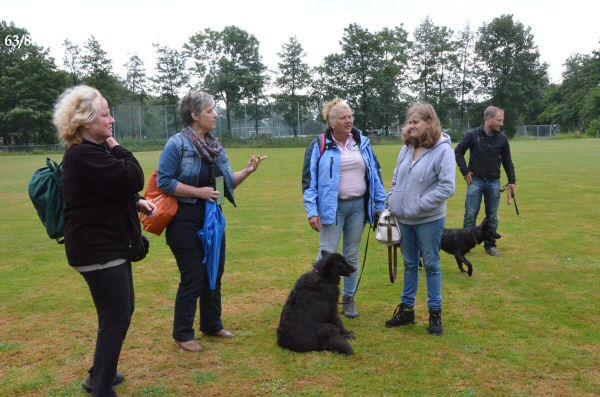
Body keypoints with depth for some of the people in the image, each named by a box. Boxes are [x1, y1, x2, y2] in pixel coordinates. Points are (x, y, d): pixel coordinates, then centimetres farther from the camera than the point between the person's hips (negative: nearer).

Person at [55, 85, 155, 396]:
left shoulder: (91, 151, 13)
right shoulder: (84, 156, -21)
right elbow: (133, 179, -26)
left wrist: (135, 203, 8)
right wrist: (117, 147, -11)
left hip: (110, 246, 11)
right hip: (99, 250, -11)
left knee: (121, 312, 21)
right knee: (116, 320, -3)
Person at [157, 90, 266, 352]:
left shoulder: (215, 146, 9)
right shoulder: (177, 143, -13)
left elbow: (227, 183, 12)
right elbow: (164, 182, -17)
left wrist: (247, 171, -2)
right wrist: (198, 192, -21)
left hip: (212, 219, 7)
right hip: (186, 221, -7)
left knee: (214, 273, 16)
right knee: (193, 278, -1)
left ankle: (212, 324, 33)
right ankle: (182, 334, 16)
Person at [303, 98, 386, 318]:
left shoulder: (362, 143, 7)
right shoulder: (320, 146, -4)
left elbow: (375, 174, 11)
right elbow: (309, 180, -4)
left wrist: (380, 205, 8)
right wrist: (312, 211, -11)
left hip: (358, 206, 4)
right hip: (332, 207, -3)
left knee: (352, 255, 12)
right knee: (327, 254, -5)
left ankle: (349, 298, 25)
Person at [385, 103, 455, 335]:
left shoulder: (443, 150, -14)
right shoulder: (407, 148, 6)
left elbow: (447, 187, -20)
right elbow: (396, 179, 16)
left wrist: (419, 205, -20)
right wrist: (392, 201, 2)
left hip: (429, 220, -6)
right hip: (404, 219, 6)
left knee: (431, 265, 7)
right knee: (410, 264, 16)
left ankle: (435, 313, 20)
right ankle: (407, 309, 28)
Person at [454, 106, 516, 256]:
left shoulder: (502, 138, 0)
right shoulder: (473, 135, -8)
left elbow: (507, 161, 9)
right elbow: (458, 152, 1)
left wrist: (512, 181, 8)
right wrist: (465, 171, -5)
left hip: (494, 182, 3)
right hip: (476, 181, -2)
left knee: (492, 216, 9)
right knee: (470, 214, -1)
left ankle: (490, 245, 20)